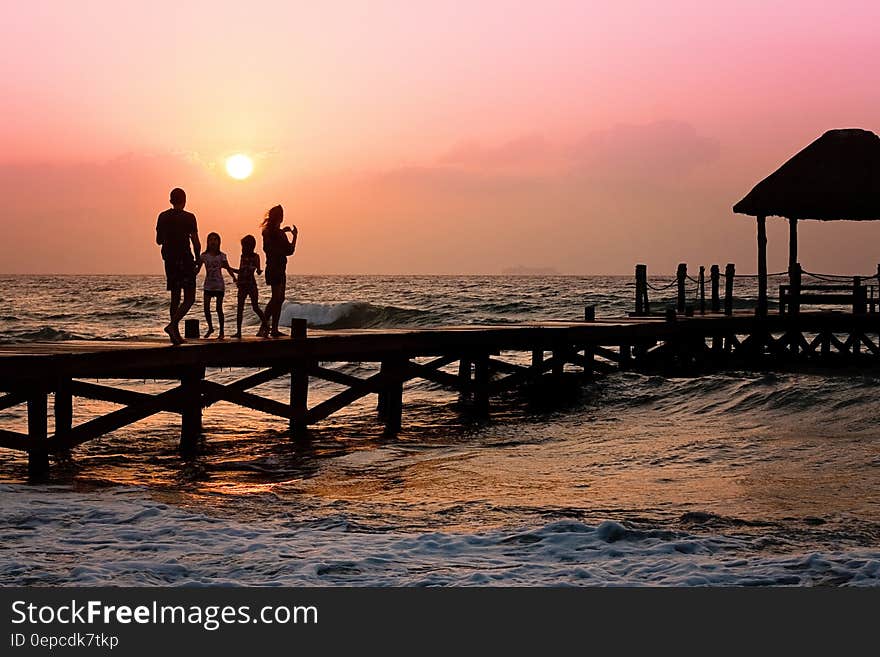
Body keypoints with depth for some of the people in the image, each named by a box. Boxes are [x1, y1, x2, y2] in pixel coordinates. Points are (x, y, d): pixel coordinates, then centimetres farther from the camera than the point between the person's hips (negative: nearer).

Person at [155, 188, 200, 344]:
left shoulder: (163, 217, 5)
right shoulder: (188, 218, -8)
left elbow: (159, 240, 11)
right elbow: (196, 242, -8)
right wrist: (198, 259, 5)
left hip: (170, 260, 5)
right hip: (185, 259, -5)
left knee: (175, 297, 12)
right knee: (189, 299, -3)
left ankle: (175, 334, 10)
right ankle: (173, 325, -22)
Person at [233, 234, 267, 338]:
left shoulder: (255, 256, -2)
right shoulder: (243, 256, 12)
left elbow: (258, 272, -5)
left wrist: (259, 270, -25)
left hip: (252, 285, -5)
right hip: (242, 285, 5)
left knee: (255, 307, -9)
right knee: (240, 308, 1)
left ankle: (265, 323, 6)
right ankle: (239, 331, 3)